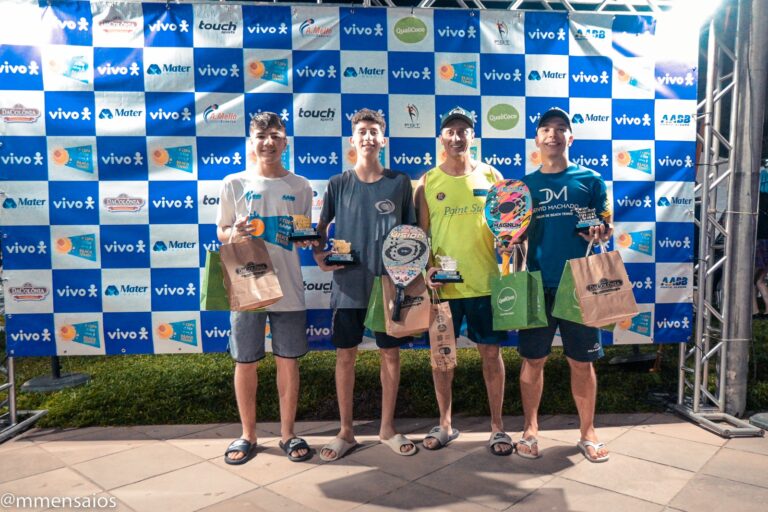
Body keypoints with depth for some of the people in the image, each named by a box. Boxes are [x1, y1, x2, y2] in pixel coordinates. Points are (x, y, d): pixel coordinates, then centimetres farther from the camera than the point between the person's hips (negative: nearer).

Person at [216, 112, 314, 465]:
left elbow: (305, 239, 11)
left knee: (288, 361, 7)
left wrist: (305, 236, -12)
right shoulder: (234, 183, 2)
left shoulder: (299, 186, 5)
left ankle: (287, 433, 24)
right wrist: (234, 233, -14)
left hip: (287, 287, 1)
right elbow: (220, 232, 8)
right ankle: (248, 435, 26)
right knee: (245, 363, 8)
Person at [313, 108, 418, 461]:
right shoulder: (338, 184, 2)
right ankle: (346, 432, 23)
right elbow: (321, 227, 8)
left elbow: (411, 233, 8)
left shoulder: (399, 182, 3)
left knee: (390, 354, 8)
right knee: (345, 355, 7)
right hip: (348, 285, 0)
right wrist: (319, 255, -9)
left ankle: (388, 428, 26)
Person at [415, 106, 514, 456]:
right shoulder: (428, 182, 4)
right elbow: (421, 233, 5)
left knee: (491, 351, 6)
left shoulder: (490, 175, 5)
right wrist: (425, 268, -8)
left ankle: (497, 426, 22)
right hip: (442, 283, 1)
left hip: (485, 281, 0)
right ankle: (445, 424, 26)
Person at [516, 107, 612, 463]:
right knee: (533, 361, 8)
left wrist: (601, 232, -18)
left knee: (582, 362, 8)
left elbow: (606, 228, 4)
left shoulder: (591, 180, 4)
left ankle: (587, 433, 25)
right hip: (537, 285, 1)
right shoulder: (525, 184, 8)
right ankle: (530, 429, 25)